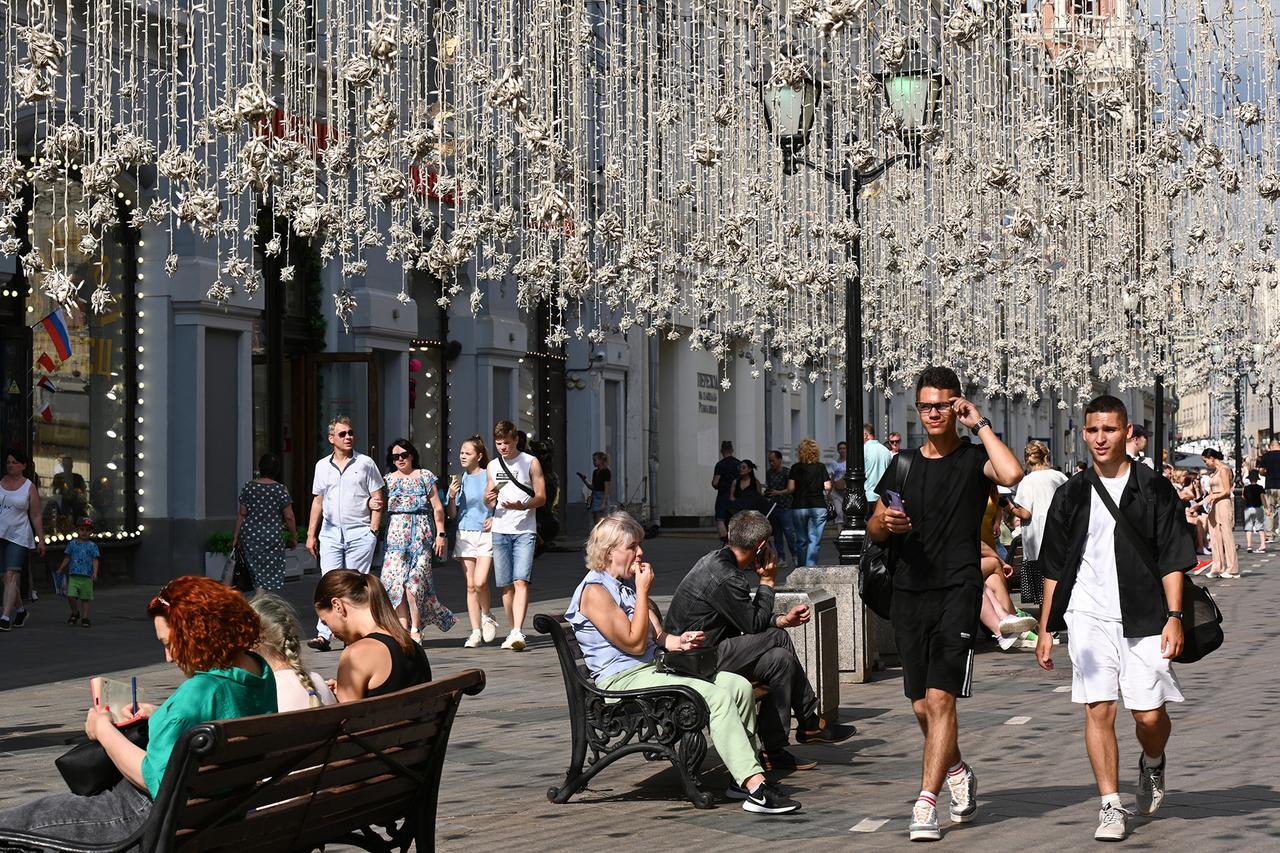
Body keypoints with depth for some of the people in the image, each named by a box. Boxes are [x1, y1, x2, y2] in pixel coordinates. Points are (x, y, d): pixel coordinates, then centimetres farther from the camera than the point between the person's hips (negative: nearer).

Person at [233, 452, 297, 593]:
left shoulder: (248, 486, 1)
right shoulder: (281, 489, -9)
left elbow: (242, 514, 4)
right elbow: (289, 517, -8)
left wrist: (236, 536, 12)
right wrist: (293, 536, 5)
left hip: (249, 535, 4)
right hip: (272, 537, -4)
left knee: (258, 575, 16)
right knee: (270, 576, 5)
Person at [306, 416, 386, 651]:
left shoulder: (365, 463, 4)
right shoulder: (322, 466, 13)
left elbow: (377, 499, 3)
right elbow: (318, 500, 18)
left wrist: (373, 530, -6)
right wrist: (311, 534, 14)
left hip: (360, 533, -2)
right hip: (330, 533, 2)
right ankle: (323, 634, -10)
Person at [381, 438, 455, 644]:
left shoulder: (425, 476, 8)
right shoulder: (388, 479, 14)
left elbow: (437, 507, 6)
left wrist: (440, 534, -1)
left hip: (421, 533, -2)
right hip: (396, 532, 2)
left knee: (414, 580, -12)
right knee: (395, 580, -8)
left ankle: (415, 629, -2)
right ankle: (403, 628, -6)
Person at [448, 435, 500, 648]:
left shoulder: (489, 476, -2)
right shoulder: (458, 480, 9)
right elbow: (452, 514, 10)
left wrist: (495, 518, -11)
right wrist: (452, 496, -7)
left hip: (486, 534, -4)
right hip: (464, 535, 4)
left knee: (480, 582, -16)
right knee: (470, 586, 4)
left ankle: (486, 617, 10)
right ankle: (476, 632, 8)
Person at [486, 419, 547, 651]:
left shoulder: (531, 463, 2)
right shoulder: (493, 466, 14)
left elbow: (541, 497, 0)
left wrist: (522, 505, -20)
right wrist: (488, 497, -3)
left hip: (524, 530, -4)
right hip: (500, 530, 4)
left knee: (521, 581, -16)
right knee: (506, 585, 4)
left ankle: (518, 632, -25)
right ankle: (513, 631, 12)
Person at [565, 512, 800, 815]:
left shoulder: (628, 585, 18)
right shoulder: (594, 591, -11)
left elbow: (658, 635, 19)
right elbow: (635, 644, -15)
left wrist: (678, 641, -4)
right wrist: (643, 592, -12)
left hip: (653, 670, 9)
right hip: (622, 681, -9)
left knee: (739, 685, -7)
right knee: (717, 697, -26)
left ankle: (743, 778, -5)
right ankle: (755, 789, -30)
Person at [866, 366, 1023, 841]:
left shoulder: (973, 459, 1)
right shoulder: (904, 465, 14)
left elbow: (1012, 474, -22)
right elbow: (874, 531, 18)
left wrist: (980, 424, -12)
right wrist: (884, 523, -6)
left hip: (958, 591, -5)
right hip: (910, 593, 5)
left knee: (940, 698, -14)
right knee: (921, 705, 10)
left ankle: (926, 804, -14)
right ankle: (958, 774, 34)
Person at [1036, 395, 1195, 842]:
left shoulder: (1154, 489, 3)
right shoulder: (1071, 495, 9)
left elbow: (1173, 558, 1)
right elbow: (1054, 567, 13)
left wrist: (1174, 616, -8)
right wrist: (1046, 628, 11)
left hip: (1143, 617, -1)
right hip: (1089, 615, 2)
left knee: (1149, 713, -3)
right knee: (1097, 709, -7)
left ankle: (1152, 764, 31)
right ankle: (1111, 805, 1)